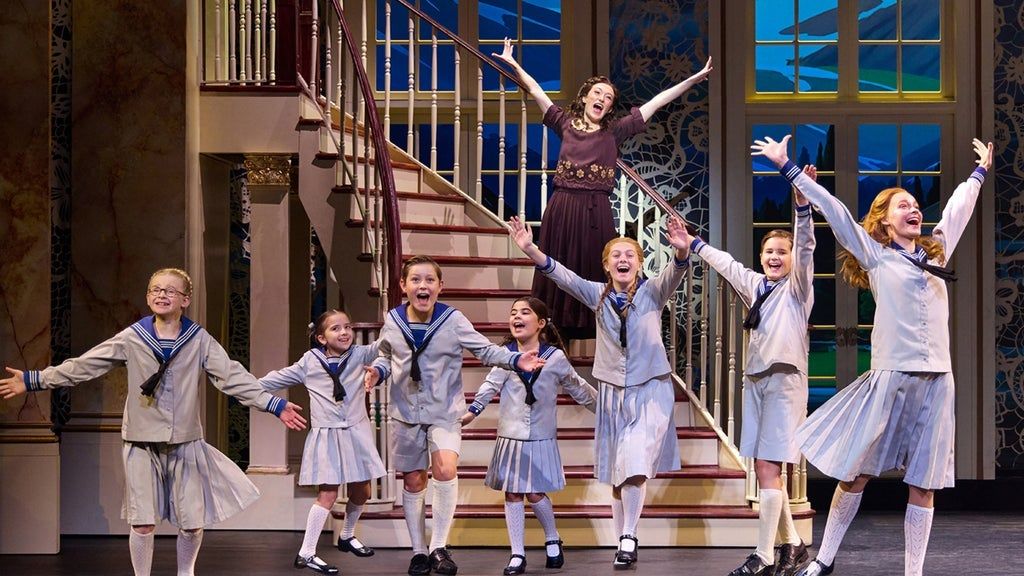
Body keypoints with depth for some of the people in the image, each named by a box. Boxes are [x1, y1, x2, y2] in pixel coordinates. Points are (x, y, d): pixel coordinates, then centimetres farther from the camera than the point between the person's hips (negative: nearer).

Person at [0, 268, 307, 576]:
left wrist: (275, 405, -18)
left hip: (185, 444, 0)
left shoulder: (199, 340, -2)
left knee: (192, 524, 4)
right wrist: (33, 380, -3)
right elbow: (82, 366, 1)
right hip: (142, 443, 0)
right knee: (142, 523, -1)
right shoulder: (131, 338, -2)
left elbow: (233, 377, -8)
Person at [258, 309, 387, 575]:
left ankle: (347, 536, 38)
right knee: (327, 494, -9)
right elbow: (280, 378, 9)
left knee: (361, 491, 12)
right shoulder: (310, 361, -2)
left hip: (356, 433, 3)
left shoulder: (360, 354, -1)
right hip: (326, 436, -3)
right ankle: (306, 553, -4)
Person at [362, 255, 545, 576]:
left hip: (444, 412, -2)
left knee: (445, 469, -23)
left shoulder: (453, 321, -11)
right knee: (413, 481, 8)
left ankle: (439, 547, -9)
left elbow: (486, 350, -5)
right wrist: (377, 372, -8)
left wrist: (516, 360, -19)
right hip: (406, 412, 3)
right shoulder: (392, 321, -4)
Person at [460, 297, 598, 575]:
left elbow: (577, 387, 9)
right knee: (512, 494, 3)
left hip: (541, 436, -2)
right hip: (511, 435, 2)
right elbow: (491, 385, -11)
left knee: (535, 493, -2)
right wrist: (471, 411, -25)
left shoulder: (555, 357, -3)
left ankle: (553, 540, 25)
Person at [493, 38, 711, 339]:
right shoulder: (565, 123, 10)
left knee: (595, 274, 0)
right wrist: (514, 64, 14)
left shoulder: (615, 131, 8)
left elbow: (656, 102, 6)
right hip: (562, 209, 1)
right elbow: (536, 91, 14)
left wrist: (693, 79, 4)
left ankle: (598, 334, 3)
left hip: (596, 212, -1)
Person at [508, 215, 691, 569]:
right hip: (613, 390, 3)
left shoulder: (652, 292, -5)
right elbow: (560, 274, -12)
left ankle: (629, 538, -7)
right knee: (617, 473, 8)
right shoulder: (598, 295, 1)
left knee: (634, 463, -19)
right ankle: (624, 542, 20)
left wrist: (682, 251, -48)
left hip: (651, 388, -3)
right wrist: (530, 249, -29)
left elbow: (674, 274, -25)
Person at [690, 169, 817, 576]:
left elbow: (805, 247, -19)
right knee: (763, 470, 7)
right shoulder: (754, 284, 14)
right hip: (755, 380, 7)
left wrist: (802, 205, -33)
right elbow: (725, 262, 29)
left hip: (784, 379, -7)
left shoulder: (797, 286, -3)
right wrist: (693, 244, 38)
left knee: (768, 469, -10)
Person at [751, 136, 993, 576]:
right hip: (891, 377, -4)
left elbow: (958, 207, 31)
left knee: (923, 485, 3)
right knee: (856, 472, 0)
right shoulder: (875, 255, 5)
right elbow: (833, 210, 3)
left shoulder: (936, 252, 17)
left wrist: (980, 171, 45)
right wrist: (788, 168, 1)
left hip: (937, 380, 4)